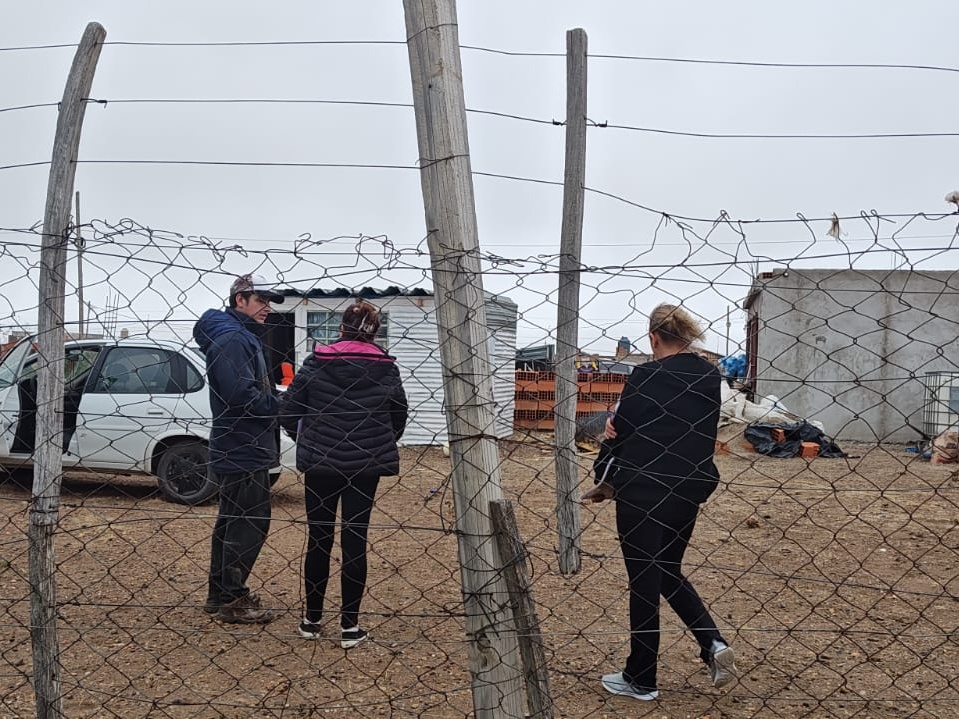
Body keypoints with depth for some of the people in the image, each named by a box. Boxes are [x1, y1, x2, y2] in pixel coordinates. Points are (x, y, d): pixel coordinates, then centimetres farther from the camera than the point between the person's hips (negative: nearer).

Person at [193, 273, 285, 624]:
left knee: (232, 522, 16)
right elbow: (242, 394, -27)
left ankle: (220, 595, 26)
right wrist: (283, 404, -15)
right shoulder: (231, 339, -16)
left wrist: (278, 400, 3)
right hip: (243, 451, -11)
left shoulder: (243, 338, 18)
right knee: (250, 523, -4)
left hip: (239, 450, 11)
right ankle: (233, 601, 5)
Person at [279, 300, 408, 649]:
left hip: (320, 461, 0)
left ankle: (312, 619, 21)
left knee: (319, 538, 12)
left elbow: (287, 410, -4)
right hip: (367, 463, 0)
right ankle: (350, 625, 11)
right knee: (355, 539, 6)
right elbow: (399, 416, 7)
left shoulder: (317, 361, -4)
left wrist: (307, 438, 12)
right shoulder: (385, 367, -2)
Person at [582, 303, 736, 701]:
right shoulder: (710, 376, 5)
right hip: (688, 488, 6)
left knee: (644, 581, 6)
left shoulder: (646, 376, -14)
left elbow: (620, 430, -10)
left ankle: (641, 680, 19)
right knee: (668, 572, 24)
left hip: (642, 490, -6)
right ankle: (714, 644, 8)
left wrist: (606, 479, 6)